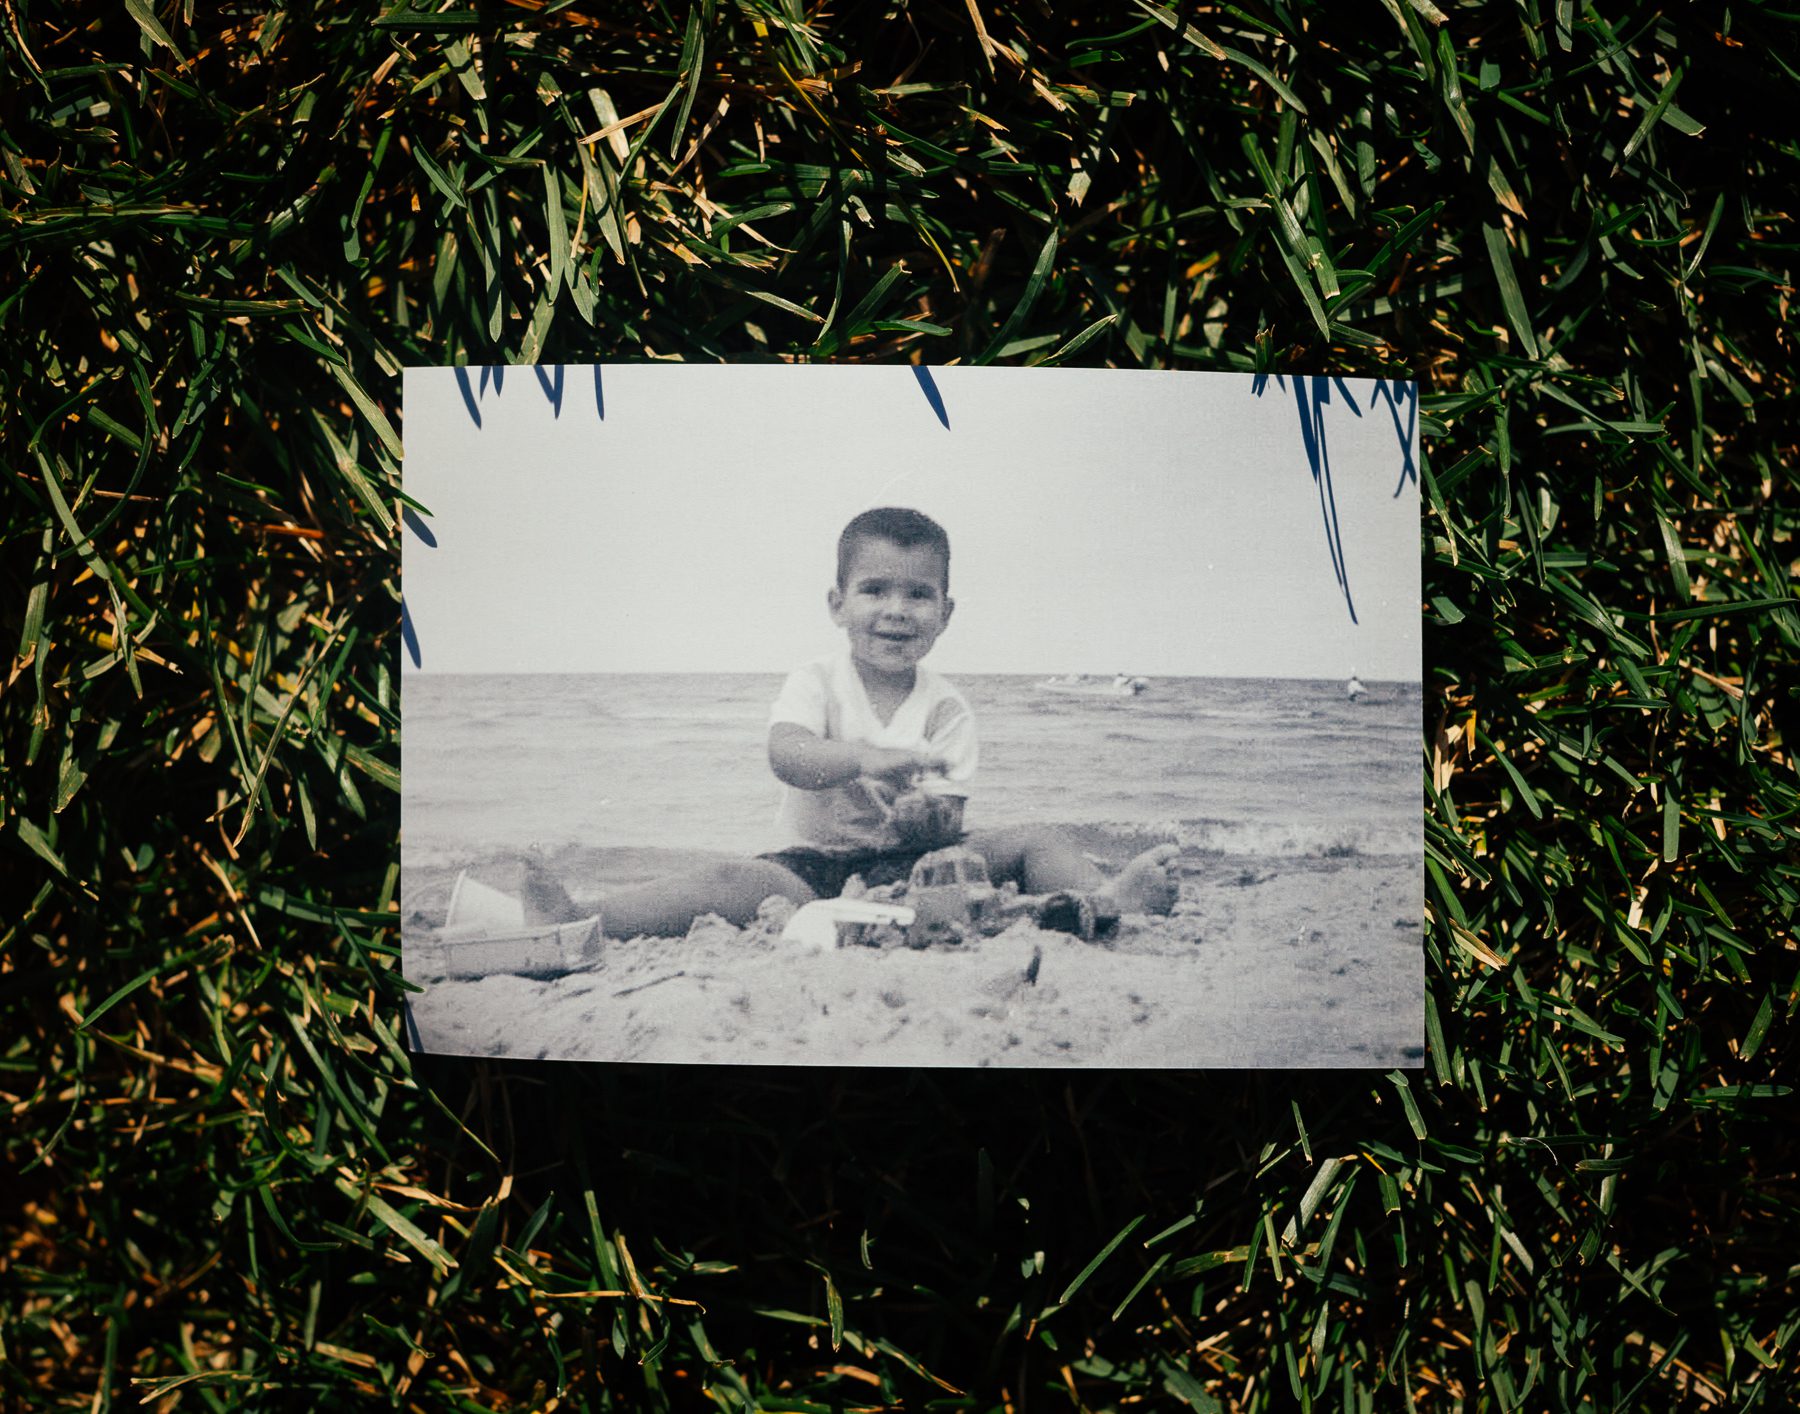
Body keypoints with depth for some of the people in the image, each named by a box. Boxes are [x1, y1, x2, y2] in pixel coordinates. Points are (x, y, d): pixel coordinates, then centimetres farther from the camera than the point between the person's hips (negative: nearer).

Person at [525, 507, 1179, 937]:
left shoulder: (946, 709, 4)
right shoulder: (815, 683, 0)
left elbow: (947, 823, -2)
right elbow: (786, 756, -22)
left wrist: (930, 821, -28)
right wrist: (866, 759, -42)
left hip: (910, 863, 3)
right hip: (817, 862, -2)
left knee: (1033, 845, -14)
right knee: (733, 882, -32)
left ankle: (1106, 900, -43)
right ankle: (574, 922, -43)